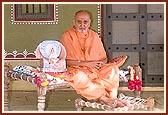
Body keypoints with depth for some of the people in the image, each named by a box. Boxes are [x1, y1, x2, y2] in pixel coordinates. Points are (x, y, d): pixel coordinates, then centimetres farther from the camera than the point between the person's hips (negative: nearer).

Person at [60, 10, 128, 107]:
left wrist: (101, 63, -8)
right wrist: (86, 63, -16)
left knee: (113, 68, -21)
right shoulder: (68, 36, -2)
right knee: (79, 76, -39)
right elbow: (66, 61, -11)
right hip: (77, 69, -4)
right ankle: (104, 98, -35)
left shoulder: (94, 36, 14)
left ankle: (113, 98, -31)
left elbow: (104, 58, 17)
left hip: (95, 70, 5)